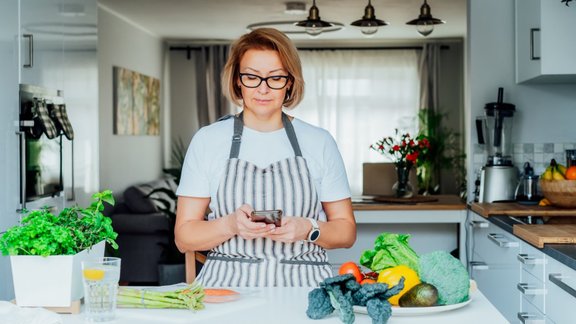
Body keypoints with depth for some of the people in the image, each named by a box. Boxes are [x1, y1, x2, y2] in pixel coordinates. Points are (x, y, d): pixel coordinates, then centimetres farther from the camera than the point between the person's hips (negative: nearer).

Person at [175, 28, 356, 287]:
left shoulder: (320, 142, 11)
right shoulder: (207, 140, 8)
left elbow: (346, 232, 14)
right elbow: (184, 237, 7)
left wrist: (308, 229, -7)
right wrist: (230, 225, -13)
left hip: (303, 285, 1)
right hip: (226, 284, -1)